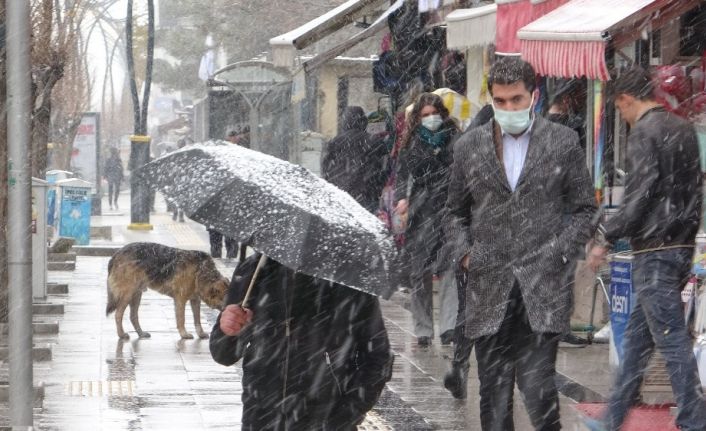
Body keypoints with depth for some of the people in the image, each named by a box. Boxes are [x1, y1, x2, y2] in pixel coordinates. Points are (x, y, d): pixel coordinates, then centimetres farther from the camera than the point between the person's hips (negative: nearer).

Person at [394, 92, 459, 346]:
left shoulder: (454, 140, 8)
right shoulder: (411, 144, 9)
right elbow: (402, 175, 3)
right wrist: (401, 199, -15)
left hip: (449, 212, -1)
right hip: (420, 214, 1)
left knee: (450, 269, -14)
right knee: (420, 274, 2)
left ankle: (449, 325, -21)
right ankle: (423, 330, 9)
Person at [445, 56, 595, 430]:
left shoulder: (563, 142, 4)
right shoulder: (469, 146, 9)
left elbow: (585, 209, 8)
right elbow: (455, 211, 18)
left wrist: (559, 253, -4)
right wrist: (464, 252, 2)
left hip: (543, 289, -2)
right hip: (489, 290, 2)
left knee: (538, 387, -10)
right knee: (493, 392, 6)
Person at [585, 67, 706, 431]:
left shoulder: (644, 131, -12)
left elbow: (640, 194, -19)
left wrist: (606, 238, -13)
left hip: (654, 249, -9)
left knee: (672, 340, -5)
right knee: (636, 338, 14)